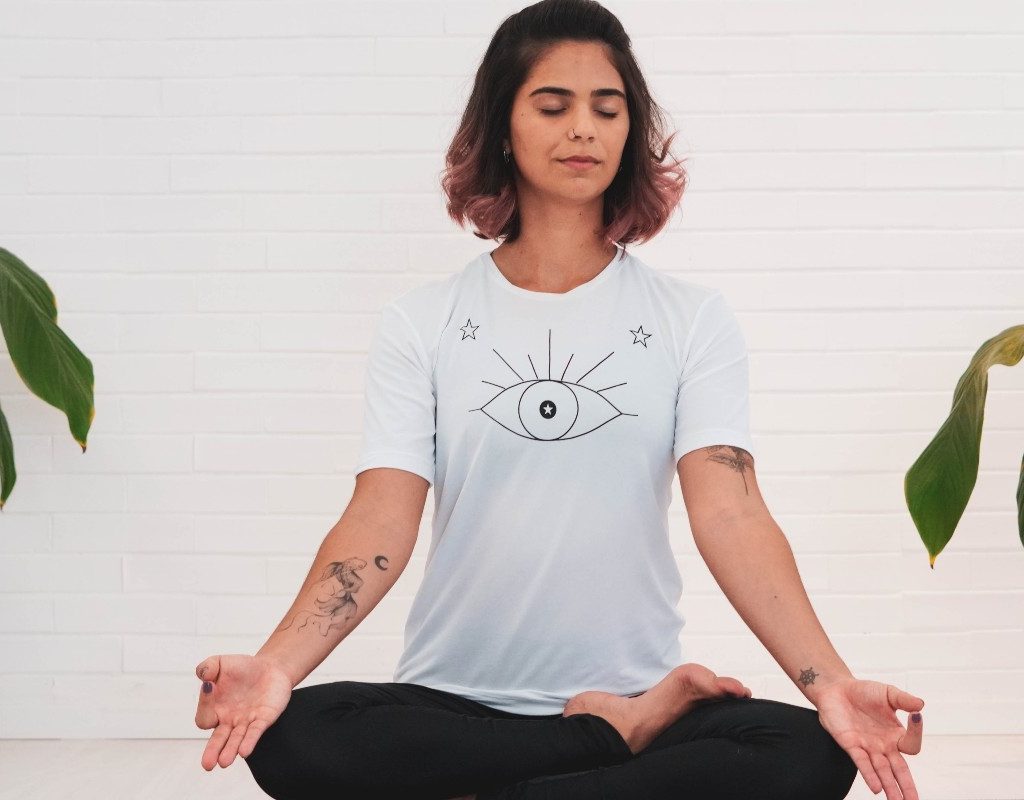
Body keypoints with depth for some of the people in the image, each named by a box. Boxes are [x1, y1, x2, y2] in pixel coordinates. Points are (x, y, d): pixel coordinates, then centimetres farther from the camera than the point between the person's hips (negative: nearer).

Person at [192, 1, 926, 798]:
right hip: (453, 704, 2)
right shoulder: (421, 322, 3)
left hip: (635, 691, -1)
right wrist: (276, 666, -25)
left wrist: (830, 684, -26)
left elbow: (731, 514, -9)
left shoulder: (692, 318, 3)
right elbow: (381, 519, -7)